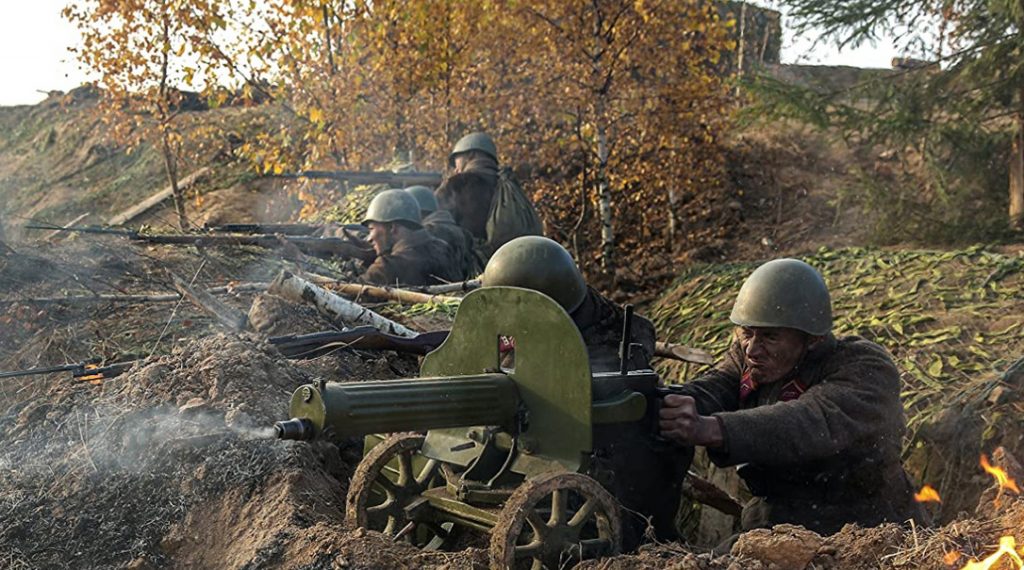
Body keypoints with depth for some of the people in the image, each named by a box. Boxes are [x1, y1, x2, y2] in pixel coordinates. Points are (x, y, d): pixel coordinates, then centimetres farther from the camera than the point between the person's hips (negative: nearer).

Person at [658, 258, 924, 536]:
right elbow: (708, 391, -17)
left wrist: (710, 429, -48)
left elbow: (816, 424, -35)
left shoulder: (867, 369, -17)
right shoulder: (746, 357, 1)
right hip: (770, 533, 4)